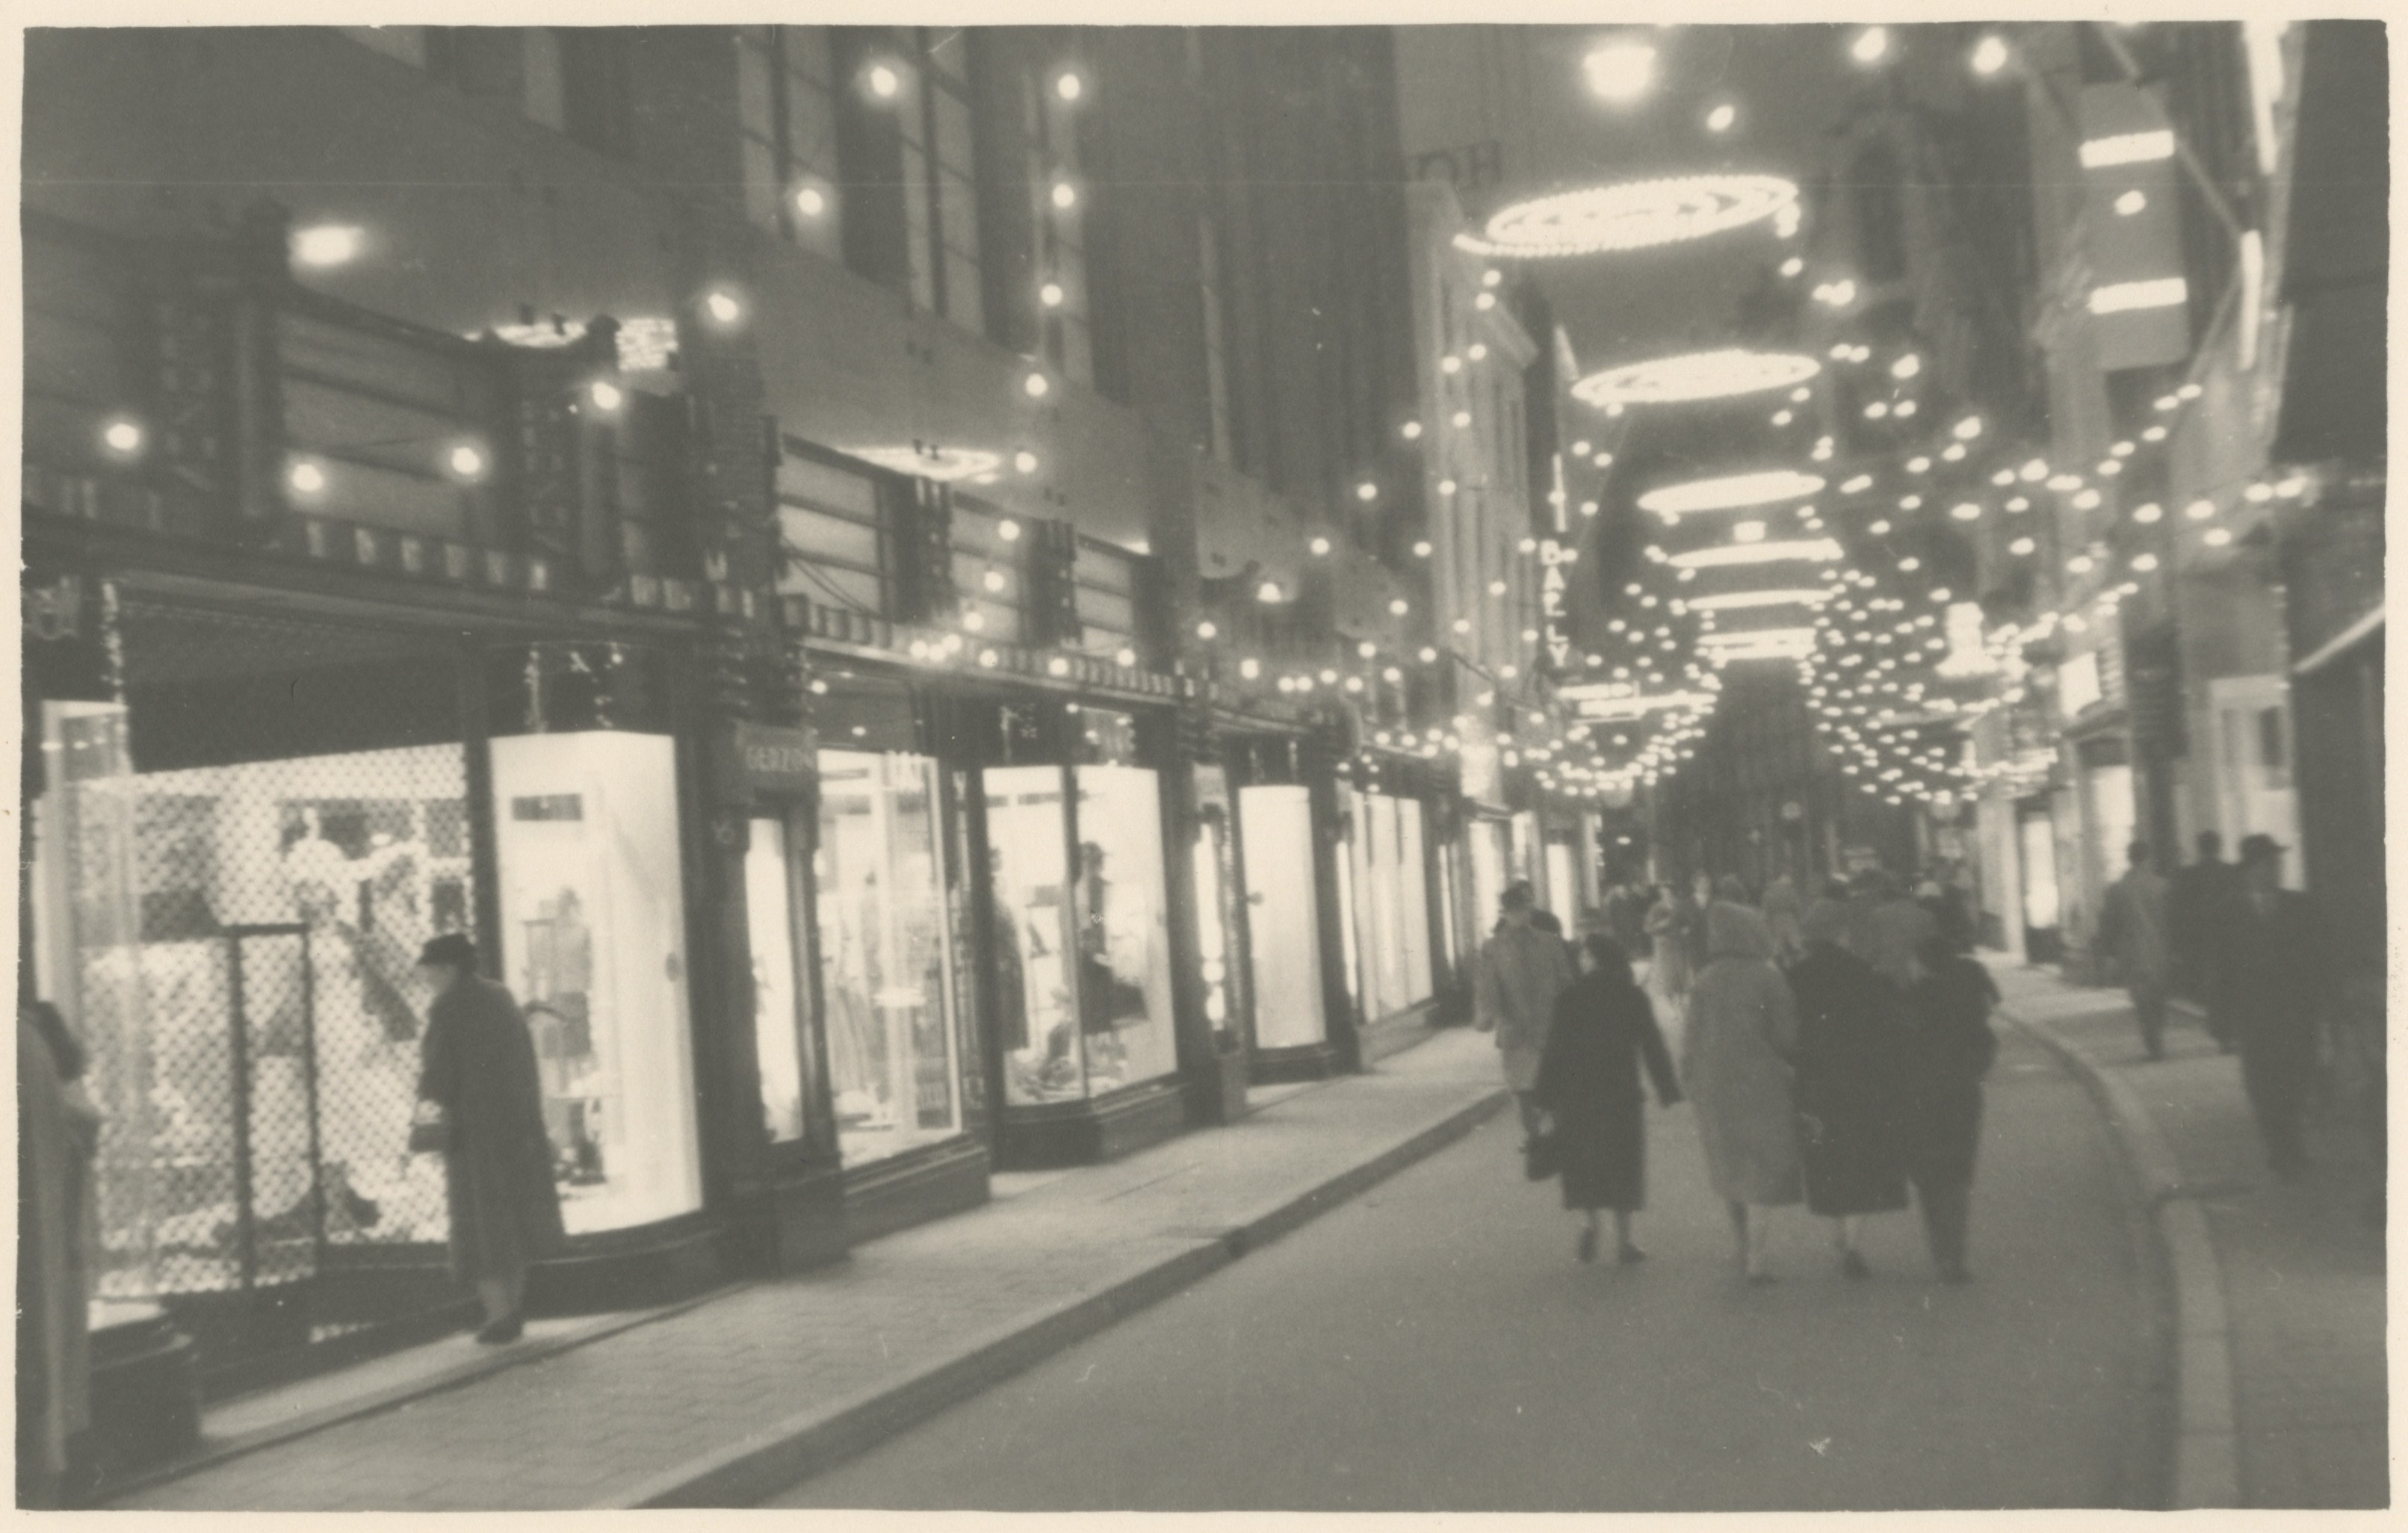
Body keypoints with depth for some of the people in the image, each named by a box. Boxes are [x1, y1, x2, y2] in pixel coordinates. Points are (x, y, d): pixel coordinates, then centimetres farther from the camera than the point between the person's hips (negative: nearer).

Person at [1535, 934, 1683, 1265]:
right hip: (1622, 1094, 0)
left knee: (1583, 1163, 13)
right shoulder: (1633, 997, -2)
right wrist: (1667, 1089, 6)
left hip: (1577, 1094, 0)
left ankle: (1590, 1223, -6)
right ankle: (1623, 1240, 6)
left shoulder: (1569, 998, -4)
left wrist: (1548, 1097, 2)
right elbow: (1652, 1046, -2)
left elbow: (1554, 1050, -4)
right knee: (1622, 1164, 7)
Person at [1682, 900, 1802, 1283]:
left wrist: (1692, 1085, 11)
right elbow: (1787, 1038, -12)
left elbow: (1693, 1039, 1)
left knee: (1732, 1170, 20)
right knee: (1764, 1172, 4)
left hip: (1715, 1090, 4)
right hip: (1762, 1087, -4)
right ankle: (1756, 1262, 2)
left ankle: (1744, 1251, 30)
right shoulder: (1767, 979, -13)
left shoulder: (1705, 981, -1)